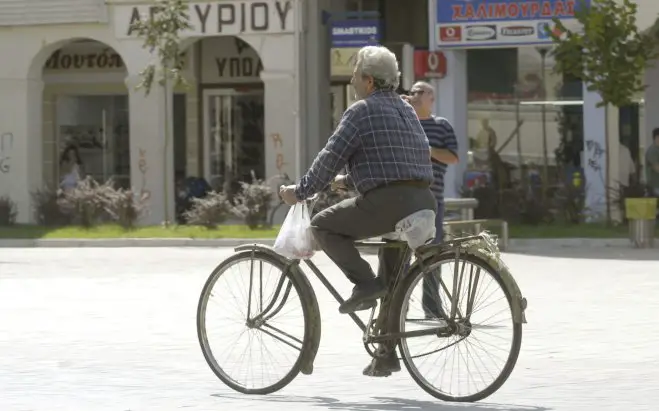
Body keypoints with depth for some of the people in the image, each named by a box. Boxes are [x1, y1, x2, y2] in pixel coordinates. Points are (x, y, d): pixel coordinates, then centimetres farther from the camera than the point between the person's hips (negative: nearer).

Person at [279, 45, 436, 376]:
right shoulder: (405, 110, 23)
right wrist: (349, 180, 42)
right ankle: (387, 354, 19)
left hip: (387, 200, -8)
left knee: (324, 225, 7)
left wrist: (300, 192, 3)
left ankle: (364, 283, -6)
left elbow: (330, 158, -7)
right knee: (392, 281, 20)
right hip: (422, 201, 8)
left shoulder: (362, 110, -3)